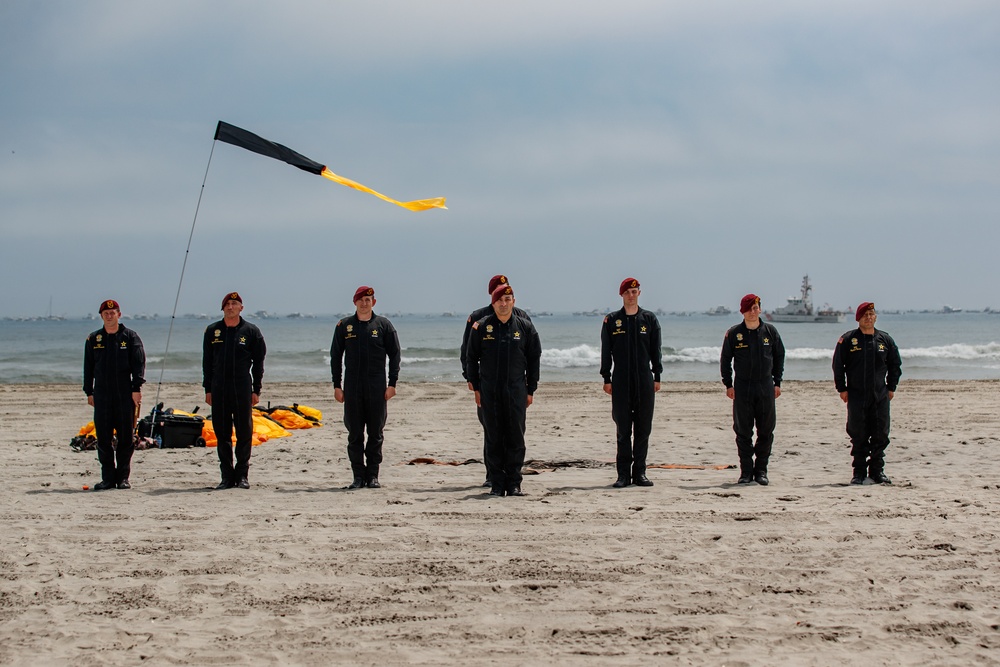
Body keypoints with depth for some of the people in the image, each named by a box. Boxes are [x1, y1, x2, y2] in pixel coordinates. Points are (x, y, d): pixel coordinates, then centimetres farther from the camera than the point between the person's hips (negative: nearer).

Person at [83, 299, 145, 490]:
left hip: (125, 395, -2)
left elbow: (139, 363, -1)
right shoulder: (93, 339, 11)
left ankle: (123, 477, 7)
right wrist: (89, 392, 9)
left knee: (125, 437, 0)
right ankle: (108, 478, 6)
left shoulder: (130, 337, 4)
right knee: (103, 438, 0)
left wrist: (136, 388, -10)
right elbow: (88, 367, 14)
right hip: (101, 394, 2)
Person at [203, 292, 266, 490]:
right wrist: (208, 389, 5)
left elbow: (258, 362, 5)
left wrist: (256, 390, 0)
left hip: (242, 388, -2)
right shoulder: (212, 331, 9)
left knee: (244, 432, -1)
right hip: (218, 389, 2)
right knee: (222, 433, 4)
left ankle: (242, 475, 6)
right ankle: (227, 475, 9)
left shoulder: (251, 331, 3)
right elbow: (207, 362, 11)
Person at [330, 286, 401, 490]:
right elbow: (336, 357, 9)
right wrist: (336, 385, 2)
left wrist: (392, 384, -3)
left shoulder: (383, 325, 4)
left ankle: (372, 475, 9)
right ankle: (358, 476, 8)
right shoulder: (344, 326, 7)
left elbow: (394, 355, 5)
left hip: (376, 387, -1)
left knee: (375, 433, 2)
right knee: (354, 434, 2)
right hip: (352, 387, 1)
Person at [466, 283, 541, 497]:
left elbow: (534, 359, 8)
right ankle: (497, 485, 7)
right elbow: (472, 358, 8)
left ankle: (514, 484, 6)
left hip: (516, 391, 0)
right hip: (489, 391, 0)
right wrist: (476, 388, 4)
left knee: (516, 438, -1)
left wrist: (531, 390, 5)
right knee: (493, 439, 2)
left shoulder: (525, 327, 4)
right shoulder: (481, 327, 3)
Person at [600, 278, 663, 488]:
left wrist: (657, 376, 4)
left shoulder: (649, 319, 8)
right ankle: (623, 474, 3)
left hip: (644, 381, 1)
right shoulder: (611, 321, 5)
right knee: (623, 429, 0)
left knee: (643, 429, 3)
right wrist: (606, 378, -1)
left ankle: (639, 472, 9)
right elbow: (606, 352, 5)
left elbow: (655, 350, 9)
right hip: (621, 382, -1)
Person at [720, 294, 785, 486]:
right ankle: (746, 471, 7)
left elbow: (779, 356, 11)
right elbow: (726, 360, 6)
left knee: (766, 431, 2)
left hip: (766, 387, 1)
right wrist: (728, 384, 0)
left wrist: (777, 382, 6)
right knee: (743, 432, 1)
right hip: (742, 387, -1)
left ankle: (761, 470, 11)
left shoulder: (770, 331, 5)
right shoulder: (734, 334, 1)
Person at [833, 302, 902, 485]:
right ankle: (859, 472, 6)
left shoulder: (885, 340, 7)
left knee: (880, 435, 1)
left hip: (880, 396, 2)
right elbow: (838, 365, 3)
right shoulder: (847, 340, 1)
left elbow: (895, 365, 15)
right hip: (856, 396, -2)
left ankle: (877, 471, 10)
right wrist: (842, 389, -2)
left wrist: (891, 387, 9)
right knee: (858, 436, -1)